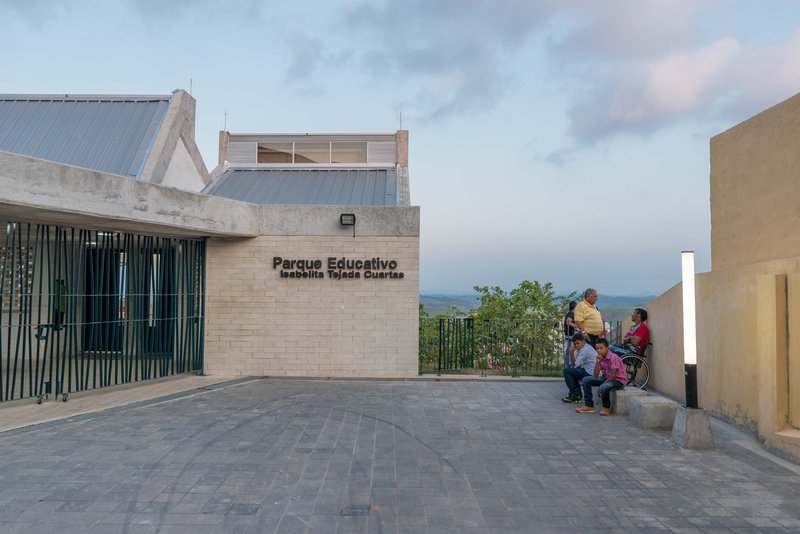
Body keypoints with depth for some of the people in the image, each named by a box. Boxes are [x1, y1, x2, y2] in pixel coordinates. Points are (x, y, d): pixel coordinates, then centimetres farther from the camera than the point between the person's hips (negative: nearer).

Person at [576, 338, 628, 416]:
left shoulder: (613, 357, -21)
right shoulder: (600, 358, 1)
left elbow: (613, 375, -24)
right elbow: (595, 376, -3)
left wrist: (603, 384, -22)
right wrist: (598, 362, -15)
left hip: (619, 380, -8)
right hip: (607, 378, 8)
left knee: (604, 387, -38)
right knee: (586, 380, -2)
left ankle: (606, 408, -8)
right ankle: (589, 406, 3)